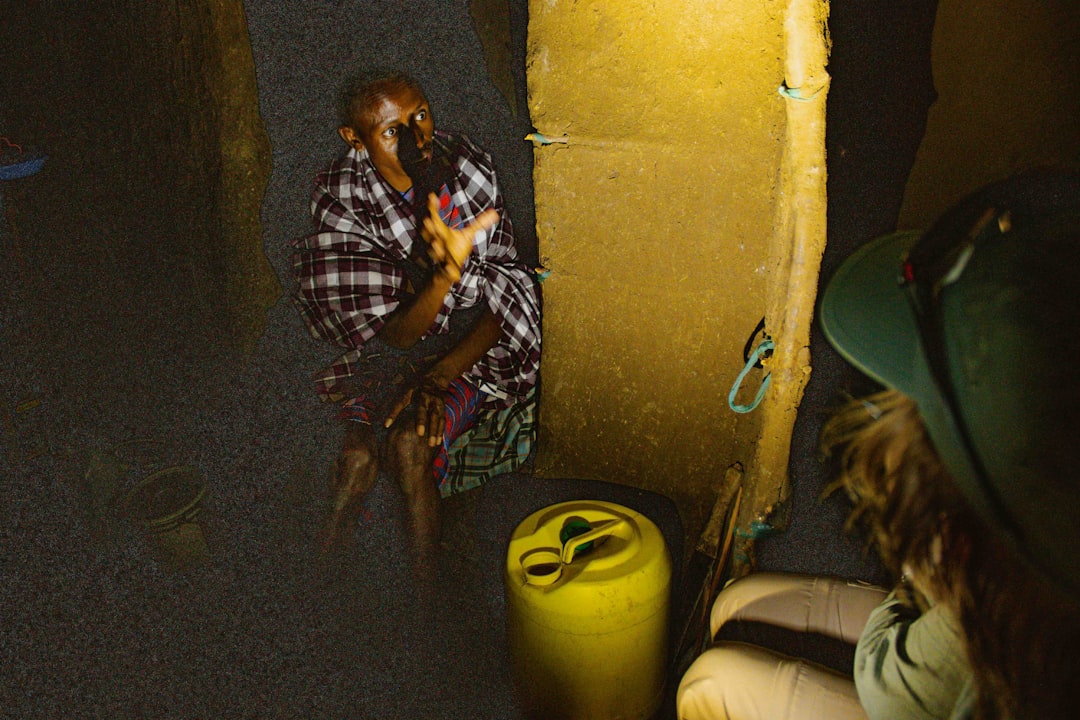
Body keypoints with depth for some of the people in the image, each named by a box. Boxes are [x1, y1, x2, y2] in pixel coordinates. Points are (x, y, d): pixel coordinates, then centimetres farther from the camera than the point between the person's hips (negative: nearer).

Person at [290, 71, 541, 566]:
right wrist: (446, 272, -41)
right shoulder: (339, 198, -17)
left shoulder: (469, 168, -15)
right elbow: (395, 336, -22)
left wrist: (441, 375, -23)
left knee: (410, 441, -25)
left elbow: (501, 298, -11)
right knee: (358, 454, -21)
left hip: (473, 343, -1)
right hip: (389, 352, 1)